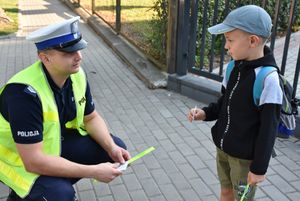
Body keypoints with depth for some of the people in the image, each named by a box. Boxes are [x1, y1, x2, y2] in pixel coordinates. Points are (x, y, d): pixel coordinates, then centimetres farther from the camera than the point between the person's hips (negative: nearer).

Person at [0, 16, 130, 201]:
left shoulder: (76, 75, -12)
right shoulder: (25, 92, -33)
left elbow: (91, 118, 2)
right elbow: (33, 161, -34)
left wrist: (112, 148, -15)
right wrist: (94, 171, -31)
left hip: (57, 141, 7)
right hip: (20, 158, -7)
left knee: (116, 146, -4)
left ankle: (59, 184, 8)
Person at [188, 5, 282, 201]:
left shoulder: (268, 78, -25)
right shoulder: (234, 67, -4)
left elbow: (268, 129, -20)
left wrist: (260, 167, -14)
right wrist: (205, 113, -8)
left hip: (245, 156, -6)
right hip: (223, 148, 6)